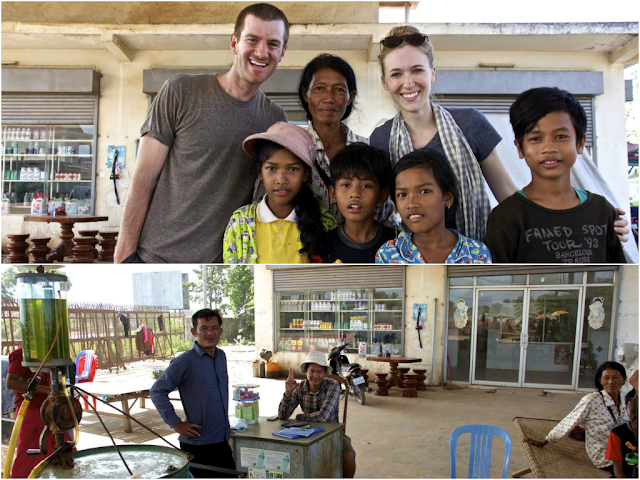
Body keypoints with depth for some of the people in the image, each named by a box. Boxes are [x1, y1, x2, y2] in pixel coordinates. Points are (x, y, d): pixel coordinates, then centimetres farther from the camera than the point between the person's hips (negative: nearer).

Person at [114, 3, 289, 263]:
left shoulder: (276, 118, 6)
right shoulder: (180, 92, -4)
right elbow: (144, 179, -5)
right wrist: (125, 252, -8)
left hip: (222, 262, 3)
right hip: (155, 256, -2)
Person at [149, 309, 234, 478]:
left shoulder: (221, 356, 8)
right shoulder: (184, 361, -14)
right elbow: (157, 391, -12)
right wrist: (175, 423, -14)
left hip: (222, 441, 7)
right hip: (197, 445, -7)